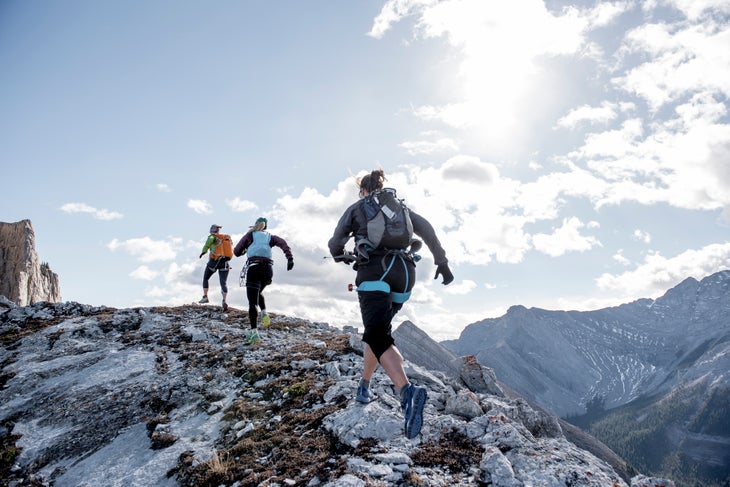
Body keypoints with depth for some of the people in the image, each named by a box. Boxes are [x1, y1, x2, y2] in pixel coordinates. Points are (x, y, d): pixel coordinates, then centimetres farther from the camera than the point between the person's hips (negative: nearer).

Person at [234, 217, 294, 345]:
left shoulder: (250, 235, 17)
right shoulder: (270, 237, 22)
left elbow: (236, 252, 17)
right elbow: (283, 243, 2)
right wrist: (290, 258, -7)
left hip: (253, 268, -3)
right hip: (268, 268, 3)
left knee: (252, 302, -5)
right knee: (258, 292, 31)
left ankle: (254, 333, -16)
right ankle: (264, 313, 7)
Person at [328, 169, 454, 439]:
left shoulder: (356, 207, 15)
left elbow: (335, 244, 12)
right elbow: (426, 228, 8)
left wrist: (343, 257, 34)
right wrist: (442, 261, 10)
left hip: (374, 270, -5)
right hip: (404, 271, 5)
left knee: (378, 336, -16)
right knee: (378, 327, 22)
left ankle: (407, 391, -39)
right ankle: (364, 386, 25)